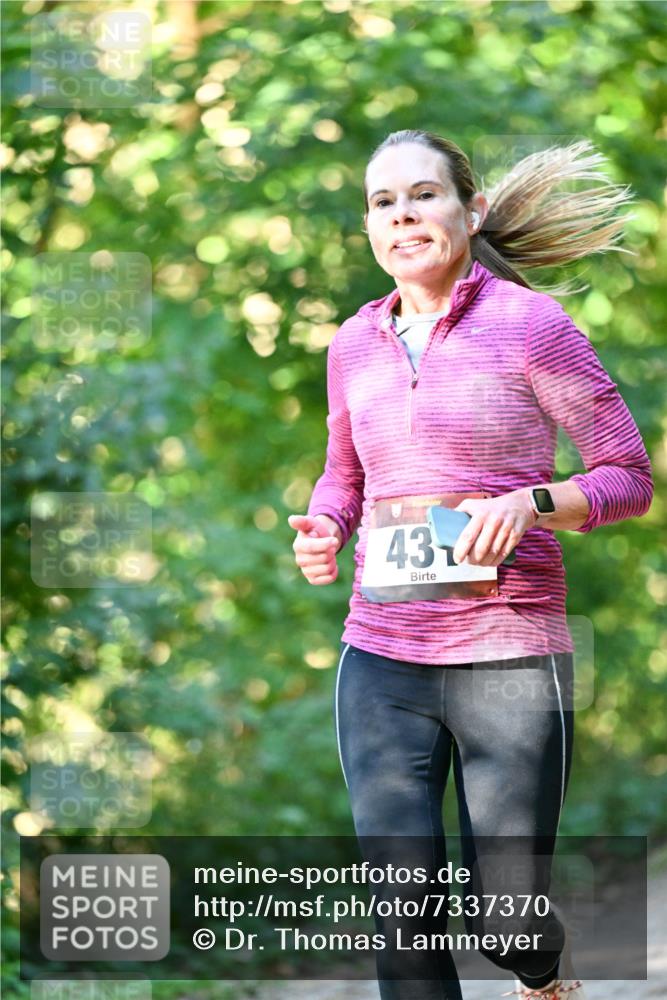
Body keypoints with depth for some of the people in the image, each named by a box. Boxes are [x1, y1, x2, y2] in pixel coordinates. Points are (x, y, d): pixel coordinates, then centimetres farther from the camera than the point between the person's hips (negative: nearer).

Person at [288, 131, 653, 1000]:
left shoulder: (529, 324, -4)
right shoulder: (355, 342, 10)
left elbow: (629, 476, -1)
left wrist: (532, 502, -20)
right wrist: (321, 532, 3)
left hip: (508, 658, -4)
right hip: (380, 662, 4)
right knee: (403, 926, -3)